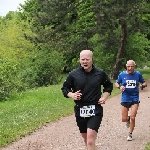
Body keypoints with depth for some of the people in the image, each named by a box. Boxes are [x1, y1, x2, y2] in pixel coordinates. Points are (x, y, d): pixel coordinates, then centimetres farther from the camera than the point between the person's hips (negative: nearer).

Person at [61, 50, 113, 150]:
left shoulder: (100, 73, 0)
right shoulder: (73, 74, -1)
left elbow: (109, 86, 17)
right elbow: (64, 88, 10)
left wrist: (104, 97, 1)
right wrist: (72, 95, -9)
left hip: (95, 110, -2)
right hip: (80, 111, 3)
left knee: (90, 141, -16)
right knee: (86, 140, 16)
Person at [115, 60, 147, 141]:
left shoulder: (138, 74, -2)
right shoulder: (122, 74, -3)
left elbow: (144, 83, 9)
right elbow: (116, 83, 9)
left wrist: (142, 85, -14)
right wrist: (119, 87, -14)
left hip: (135, 99, -1)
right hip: (125, 99, 1)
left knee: (132, 118, -7)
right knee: (124, 119, 3)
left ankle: (130, 134, 14)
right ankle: (128, 119, 41)